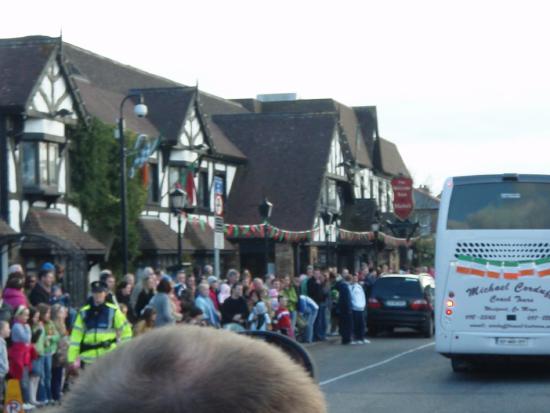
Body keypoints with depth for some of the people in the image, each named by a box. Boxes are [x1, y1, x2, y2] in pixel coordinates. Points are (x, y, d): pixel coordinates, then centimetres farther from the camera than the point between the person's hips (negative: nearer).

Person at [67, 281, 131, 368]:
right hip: (89, 360, 2)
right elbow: (76, 337, 5)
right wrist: (72, 359, 0)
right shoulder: (84, 313, 6)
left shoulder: (113, 311, 0)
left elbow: (125, 331, 6)